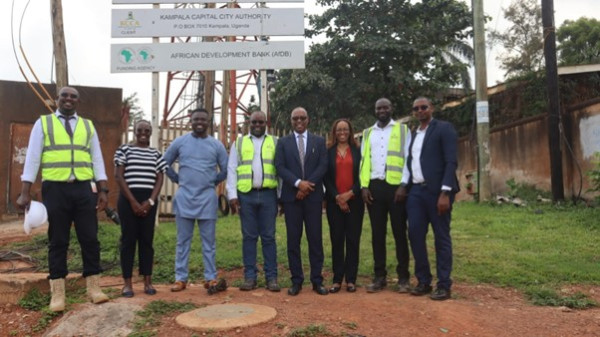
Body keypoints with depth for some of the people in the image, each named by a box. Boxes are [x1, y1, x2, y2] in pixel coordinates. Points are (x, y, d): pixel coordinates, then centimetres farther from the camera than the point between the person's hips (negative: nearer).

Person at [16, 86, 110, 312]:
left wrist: (103, 190, 2)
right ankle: (57, 293, 14)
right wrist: (25, 192, -6)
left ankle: (93, 287, 14)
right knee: (58, 242, 5)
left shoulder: (88, 126, 12)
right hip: (55, 189, -2)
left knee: (90, 239, 4)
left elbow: (97, 160, 9)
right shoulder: (43, 123, 5)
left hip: (84, 188, 2)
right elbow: (32, 158, 1)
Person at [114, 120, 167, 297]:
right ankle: (127, 283, 6)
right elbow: (118, 176, -3)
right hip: (128, 199, -2)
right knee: (128, 239, 0)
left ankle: (147, 281, 10)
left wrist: (150, 201, -6)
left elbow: (159, 179, 7)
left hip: (149, 200, 3)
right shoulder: (124, 150, 3)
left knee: (147, 240, 5)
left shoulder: (156, 154, 11)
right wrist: (133, 201, -10)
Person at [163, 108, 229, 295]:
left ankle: (211, 278, 11)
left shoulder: (216, 145, 3)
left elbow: (226, 169, 11)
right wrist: (178, 180, 8)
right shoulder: (179, 142, 3)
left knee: (209, 242, 5)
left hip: (207, 198, 0)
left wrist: (213, 182, 8)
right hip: (184, 197, 0)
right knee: (183, 241, 6)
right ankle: (180, 278, 14)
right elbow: (165, 164, 13)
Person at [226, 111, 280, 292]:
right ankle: (250, 277, 12)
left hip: (268, 194, 0)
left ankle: (271, 277, 8)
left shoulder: (275, 143, 10)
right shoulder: (239, 143, 11)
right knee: (249, 236, 5)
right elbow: (231, 170, 4)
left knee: (268, 236, 3)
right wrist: (232, 195, -5)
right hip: (246, 195, 1)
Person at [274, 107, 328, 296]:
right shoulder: (283, 142, 10)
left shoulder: (319, 141, 10)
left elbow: (323, 166, 0)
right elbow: (280, 167, -1)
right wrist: (298, 183, -14)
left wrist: (308, 185, -11)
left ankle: (317, 281, 9)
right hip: (291, 196, 0)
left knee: (315, 239, 2)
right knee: (293, 240, 2)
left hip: (313, 196, 0)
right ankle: (296, 281, 10)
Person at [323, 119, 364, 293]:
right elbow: (326, 177, 2)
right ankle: (337, 279, 8)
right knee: (337, 240, 1)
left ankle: (351, 279, 8)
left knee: (353, 239, 1)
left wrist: (351, 193, -10)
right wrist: (337, 197, -8)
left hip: (354, 200, 0)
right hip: (334, 202, 0)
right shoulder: (328, 151, 7)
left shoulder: (357, 151, 8)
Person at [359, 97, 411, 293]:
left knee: (399, 232, 2)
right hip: (374, 186, 3)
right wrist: (364, 185, -2)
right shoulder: (367, 133, 17)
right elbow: (364, 160, 11)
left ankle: (403, 277, 10)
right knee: (377, 233, 6)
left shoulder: (402, 130, 8)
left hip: (396, 186, -3)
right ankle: (380, 276, 13)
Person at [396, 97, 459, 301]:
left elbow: (451, 162, -10)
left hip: (437, 191, -6)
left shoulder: (444, 128, -1)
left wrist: (445, 192, -18)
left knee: (441, 237, 1)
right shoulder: (414, 134, 18)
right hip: (415, 191, 6)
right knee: (415, 235, 4)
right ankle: (423, 281, 17)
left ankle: (444, 285, 10)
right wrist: (404, 185, 3)